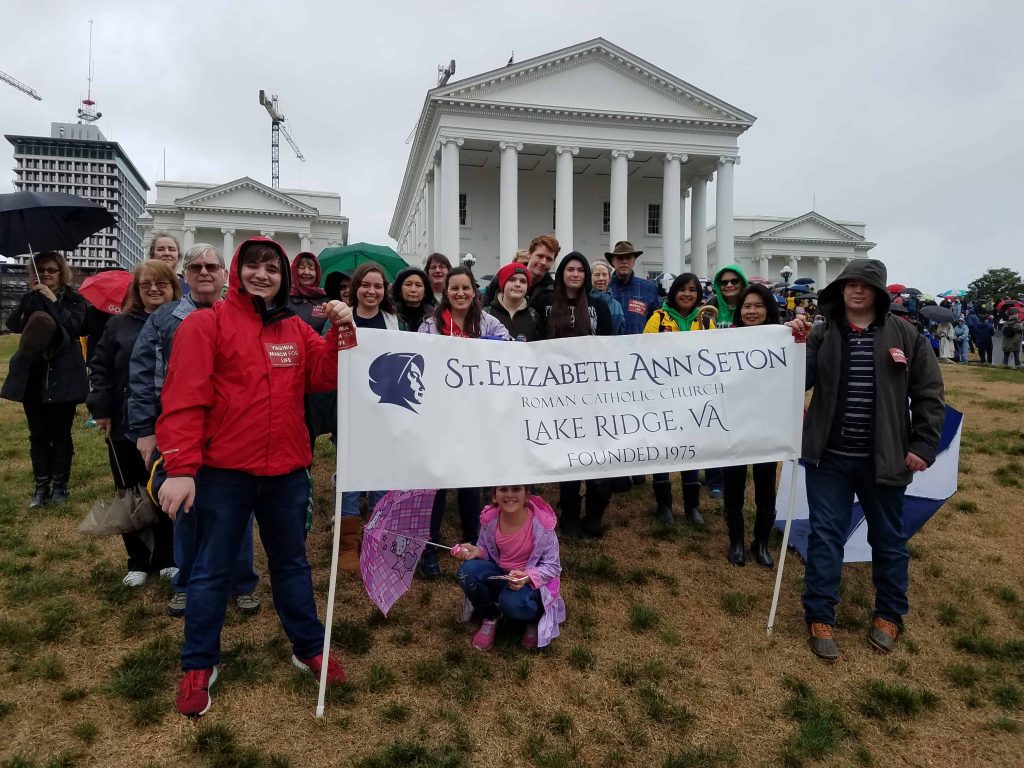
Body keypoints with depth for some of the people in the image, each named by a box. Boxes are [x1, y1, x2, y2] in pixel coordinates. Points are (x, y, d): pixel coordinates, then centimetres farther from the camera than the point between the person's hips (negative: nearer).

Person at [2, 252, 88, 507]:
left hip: (62, 376, -3)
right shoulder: (30, 298, 11)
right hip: (31, 375, 3)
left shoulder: (73, 299, 2)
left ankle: (60, 484, 11)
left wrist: (53, 301, -17)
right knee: (38, 434, 6)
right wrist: (29, 296, -14)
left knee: (60, 433, 2)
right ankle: (41, 485, 13)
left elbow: (74, 328, -15)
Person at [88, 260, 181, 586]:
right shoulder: (120, 325, 4)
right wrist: (101, 409, -4)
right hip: (125, 427, 2)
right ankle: (139, 562, 26)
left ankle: (167, 559, 25)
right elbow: (100, 368, 5)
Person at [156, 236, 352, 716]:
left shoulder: (297, 330, 9)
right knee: (211, 570, 9)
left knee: (292, 563, 17)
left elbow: (324, 377, 0)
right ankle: (199, 666, 26)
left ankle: (308, 648, 32)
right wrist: (180, 468, -18)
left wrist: (340, 332, -15)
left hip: (287, 470, 4)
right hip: (223, 471, -4)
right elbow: (184, 398, -12)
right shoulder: (206, 324, -6)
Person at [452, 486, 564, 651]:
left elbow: (552, 566, -14)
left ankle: (535, 618, 4)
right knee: (467, 571, -23)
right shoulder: (489, 518, -13)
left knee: (511, 602, -35)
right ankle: (490, 617, 5)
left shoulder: (542, 522, -24)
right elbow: (485, 551, 5)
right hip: (499, 574, 4)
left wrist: (527, 577, -32)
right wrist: (476, 551, -19)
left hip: (533, 581, -4)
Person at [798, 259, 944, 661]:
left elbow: (929, 394, 1)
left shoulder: (905, 336, 0)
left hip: (883, 458, 0)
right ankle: (819, 617, 14)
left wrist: (923, 446, -5)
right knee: (825, 536, 3)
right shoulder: (822, 335, 2)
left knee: (888, 538, 15)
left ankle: (889, 614, 34)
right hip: (829, 457, 0)